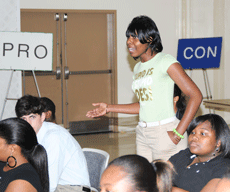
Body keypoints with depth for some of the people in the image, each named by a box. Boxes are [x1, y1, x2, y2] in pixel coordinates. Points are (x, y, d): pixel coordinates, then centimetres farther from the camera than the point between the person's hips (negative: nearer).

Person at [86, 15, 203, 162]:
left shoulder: (166, 62, -9)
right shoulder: (138, 68, 14)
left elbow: (196, 96, -14)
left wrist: (178, 133, -16)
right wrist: (109, 108, 19)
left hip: (165, 132, -7)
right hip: (143, 134, 7)